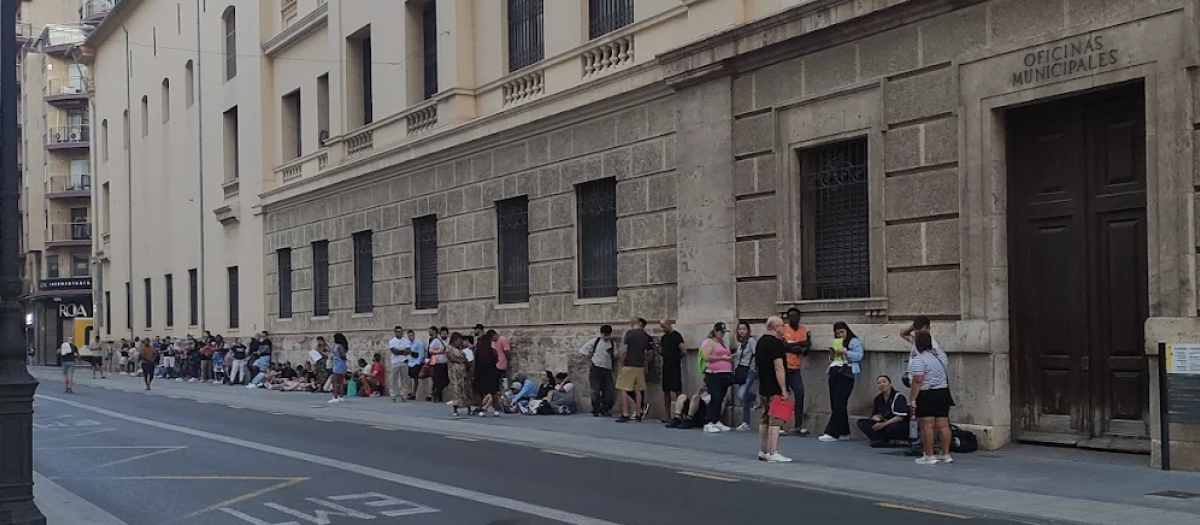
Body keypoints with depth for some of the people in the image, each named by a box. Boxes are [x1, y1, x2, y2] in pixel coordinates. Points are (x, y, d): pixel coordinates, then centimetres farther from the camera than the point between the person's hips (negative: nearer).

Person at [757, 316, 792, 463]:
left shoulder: (760, 342, 14)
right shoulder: (776, 343, -16)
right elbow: (778, 368, -21)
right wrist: (783, 390, -20)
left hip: (763, 388, 10)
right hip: (774, 389, -10)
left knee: (765, 419, 15)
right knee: (775, 420, -10)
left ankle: (763, 452, 19)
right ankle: (773, 454, -13)